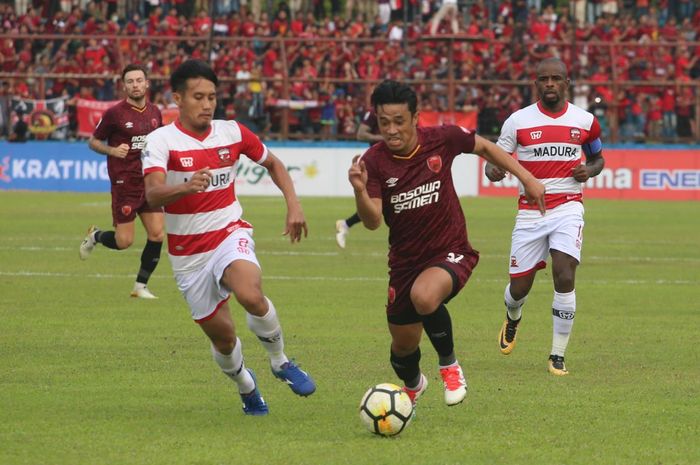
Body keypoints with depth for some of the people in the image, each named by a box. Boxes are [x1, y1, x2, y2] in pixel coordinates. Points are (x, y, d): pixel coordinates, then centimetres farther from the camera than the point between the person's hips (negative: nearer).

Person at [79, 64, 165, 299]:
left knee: (157, 235, -4)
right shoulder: (115, 113, -9)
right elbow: (93, 141, -1)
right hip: (125, 183, -5)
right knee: (124, 242, -5)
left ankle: (140, 286, 10)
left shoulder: (154, 112, 7)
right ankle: (95, 236, 29)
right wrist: (112, 151, -18)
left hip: (149, 182, 5)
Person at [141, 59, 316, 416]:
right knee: (221, 335, 6)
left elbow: (273, 164, 18)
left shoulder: (232, 133, -1)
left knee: (250, 295, -31)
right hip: (187, 251, 0)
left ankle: (280, 362, -5)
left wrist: (293, 204, 4)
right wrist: (186, 187, -50)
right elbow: (152, 195, -30)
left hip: (230, 234, 0)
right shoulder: (161, 141, -13)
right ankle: (245, 386, 39)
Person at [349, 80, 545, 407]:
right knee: (403, 346, 12)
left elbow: (484, 147, 9)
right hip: (405, 259, 3)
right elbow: (372, 222, -23)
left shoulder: (442, 139, -12)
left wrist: (527, 178, 7)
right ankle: (412, 386, 50)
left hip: (450, 252, -3)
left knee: (424, 297, -36)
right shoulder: (374, 162, -13)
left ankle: (449, 365, -9)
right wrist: (360, 191, -42)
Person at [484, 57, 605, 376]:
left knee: (564, 278, -18)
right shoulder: (518, 121, -1)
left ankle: (558, 356, -6)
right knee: (519, 288, 4)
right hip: (530, 211, 0)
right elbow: (494, 158, 4)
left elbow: (598, 157, 20)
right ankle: (512, 319, 43)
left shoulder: (585, 121, 4)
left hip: (568, 208, 0)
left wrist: (590, 170, -3)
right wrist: (493, 170, -20)